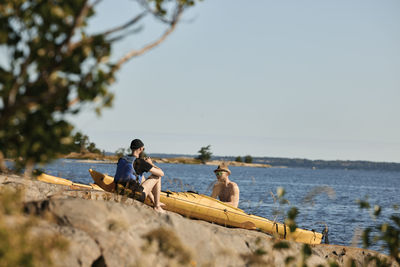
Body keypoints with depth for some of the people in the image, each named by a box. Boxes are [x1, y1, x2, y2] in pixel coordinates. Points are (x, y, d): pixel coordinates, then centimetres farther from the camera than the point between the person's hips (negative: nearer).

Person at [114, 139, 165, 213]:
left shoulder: (121, 160, 5)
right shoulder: (141, 162, -13)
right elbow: (161, 173, -5)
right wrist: (151, 164, 12)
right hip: (136, 196, -7)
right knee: (157, 176, 10)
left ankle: (154, 202, 42)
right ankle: (157, 206, 14)